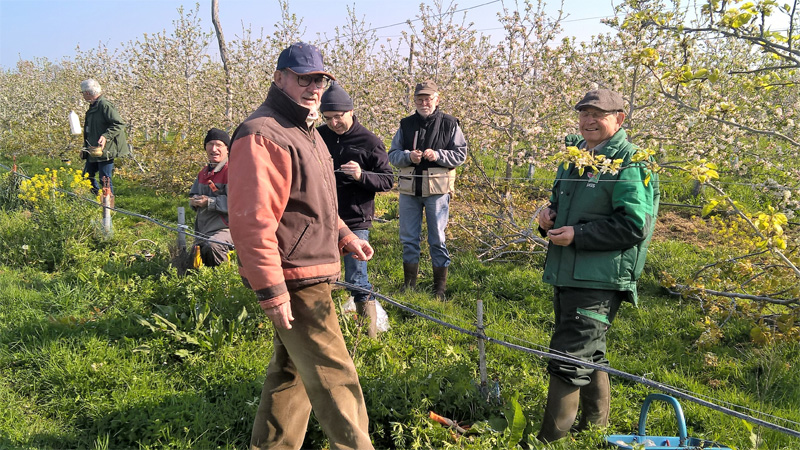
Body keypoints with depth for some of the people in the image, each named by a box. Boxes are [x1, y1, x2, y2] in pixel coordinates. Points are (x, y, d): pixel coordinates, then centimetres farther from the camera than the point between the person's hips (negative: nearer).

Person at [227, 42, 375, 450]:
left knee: (291, 370, 20)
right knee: (333, 377, -3)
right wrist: (271, 291, -25)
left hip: (312, 274, 11)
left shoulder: (304, 131, 17)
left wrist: (344, 237, 18)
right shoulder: (263, 136, -18)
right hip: (293, 280, -11)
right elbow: (251, 221, -24)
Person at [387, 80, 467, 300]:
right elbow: (392, 154, 9)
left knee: (437, 239, 3)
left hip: (437, 190, -3)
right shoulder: (406, 125, 10)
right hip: (409, 190, 3)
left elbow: (460, 154, 0)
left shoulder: (449, 124, 2)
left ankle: (440, 288, 13)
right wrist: (408, 156, -12)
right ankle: (409, 284, 23)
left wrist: (437, 155, -16)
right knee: (408, 238, 9)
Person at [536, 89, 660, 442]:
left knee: (569, 360, -9)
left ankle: (550, 439, 0)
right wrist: (549, 215, 5)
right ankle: (597, 425, 37)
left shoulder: (629, 163, -10)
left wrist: (577, 235, -20)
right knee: (589, 355, 20)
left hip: (600, 280, -9)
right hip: (565, 272, 9)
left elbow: (634, 225, -18)